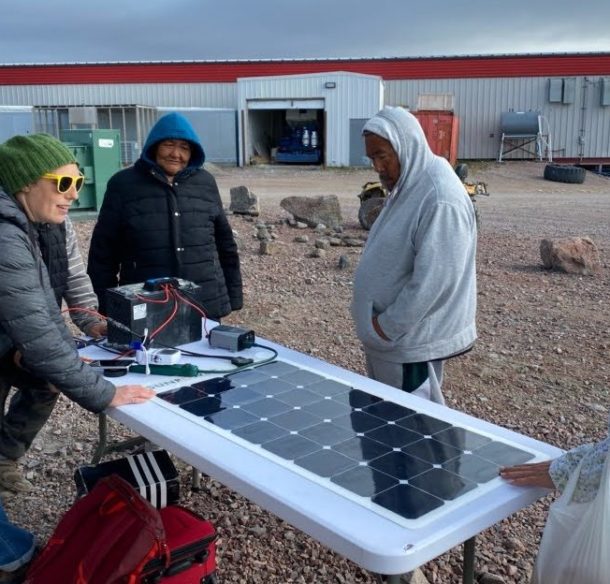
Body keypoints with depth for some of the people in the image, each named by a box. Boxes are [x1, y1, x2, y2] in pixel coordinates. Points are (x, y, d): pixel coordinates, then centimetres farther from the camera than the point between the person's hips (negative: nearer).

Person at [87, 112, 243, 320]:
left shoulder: (205, 183, 7)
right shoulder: (123, 184, 0)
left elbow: (225, 244, 12)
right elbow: (103, 251, 2)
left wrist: (233, 295, 9)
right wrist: (105, 308, -1)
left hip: (206, 307, 2)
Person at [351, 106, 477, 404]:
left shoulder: (440, 200, -23)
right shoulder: (408, 186, 8)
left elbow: (433, 280, -26)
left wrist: (389, 325, -17)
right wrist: (379, 322, 11)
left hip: (411, 339, -9)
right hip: (387, 334, 9)